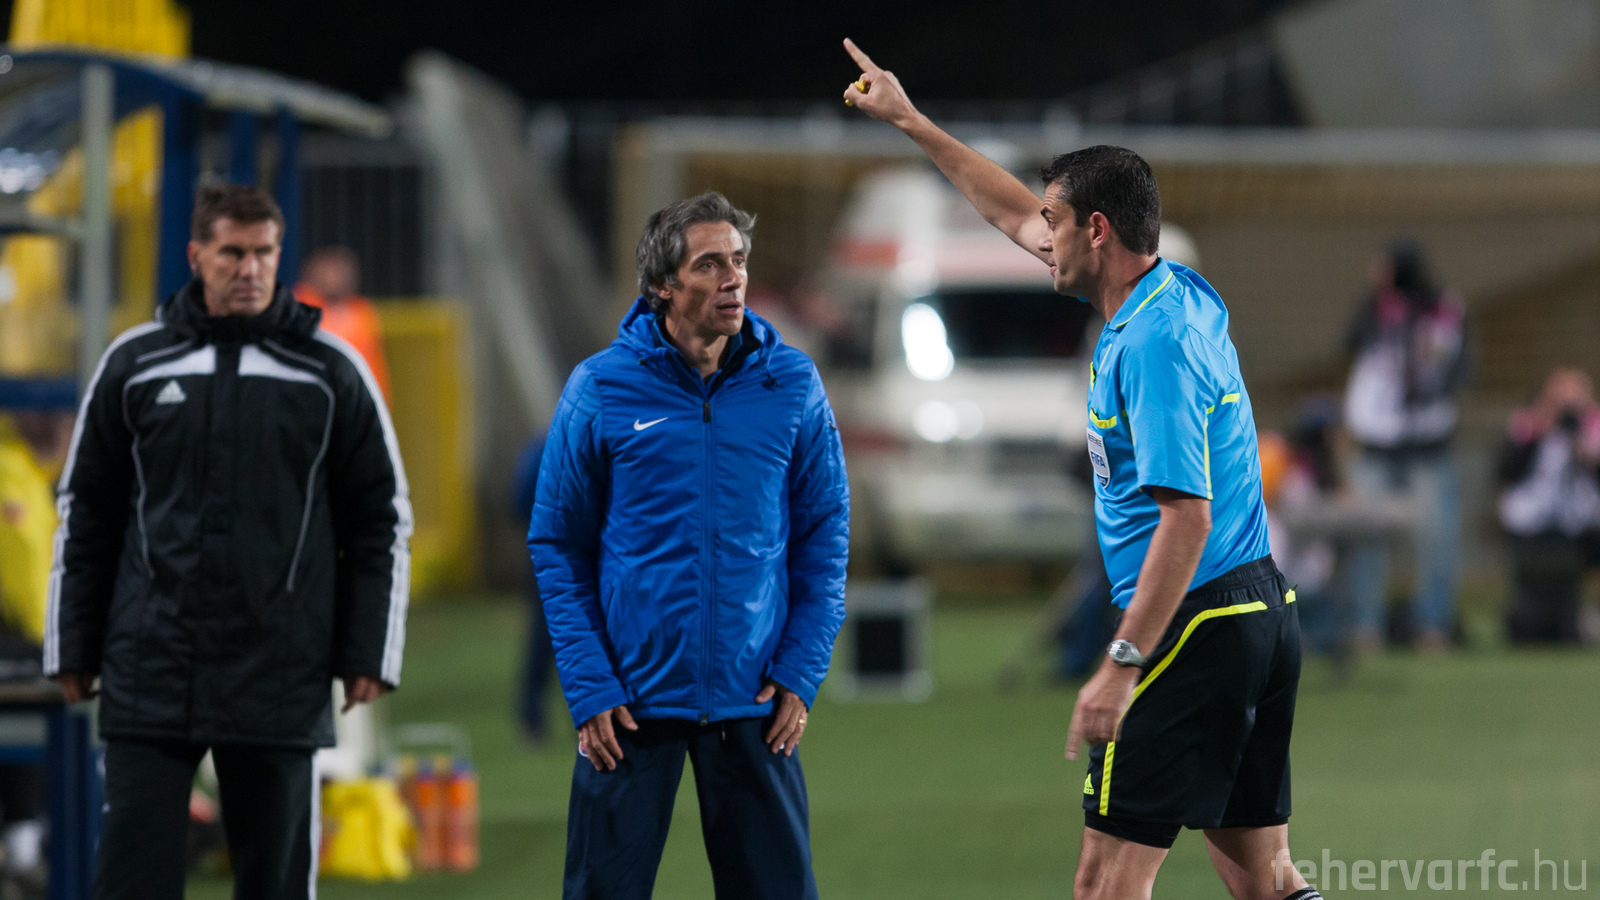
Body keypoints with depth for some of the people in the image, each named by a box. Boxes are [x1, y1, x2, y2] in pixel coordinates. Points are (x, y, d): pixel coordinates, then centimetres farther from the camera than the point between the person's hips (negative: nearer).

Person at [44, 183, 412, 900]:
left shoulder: (331, 372, 5)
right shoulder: (134, 363, 7)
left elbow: (382, 519, 7)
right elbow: (84, 512, 12)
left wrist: (366, 654, 1)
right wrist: (72, 650, 7)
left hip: (281, 681, 0)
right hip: (150, 673, 0)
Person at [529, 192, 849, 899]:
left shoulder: (791, 384, 1)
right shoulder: (600, 390, -3)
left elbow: (825, 533, 7)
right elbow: (558, 546, 1)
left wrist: (800, 672, -2)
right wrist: (589, 687, -7)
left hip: (753, 700, 1)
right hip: (632, 700, -1)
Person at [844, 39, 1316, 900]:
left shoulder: (1152, 343, -17)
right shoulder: (1181, 294, 12)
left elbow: (1186, 518, -24)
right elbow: (1017, 216, 26)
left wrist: (1122, 666, -26)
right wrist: (912, 123, 31)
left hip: (1196, 627, -10)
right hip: (1261, 611, 10)